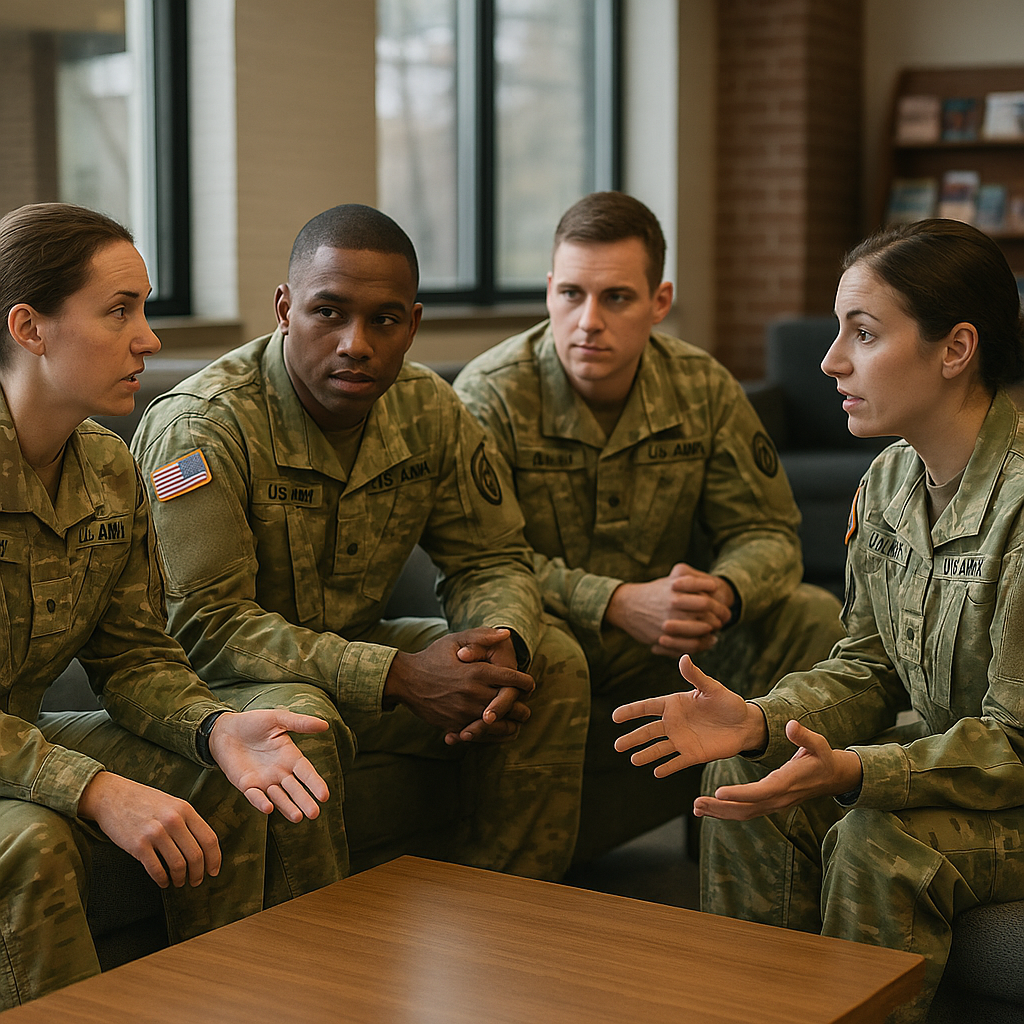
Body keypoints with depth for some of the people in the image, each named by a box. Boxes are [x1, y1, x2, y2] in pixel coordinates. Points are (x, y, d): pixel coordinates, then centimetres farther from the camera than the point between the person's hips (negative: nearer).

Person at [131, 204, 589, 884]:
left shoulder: (429, 412, -3)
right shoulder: (198, 428, -23)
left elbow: (491, 560, 5)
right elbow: (203, 624, -27)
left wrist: (503, 648, -22)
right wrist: (399, 675, -33)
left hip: (357, 649, 7)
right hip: (212, 680, -6)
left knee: (553, 663, -4)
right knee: (299, 721, -38)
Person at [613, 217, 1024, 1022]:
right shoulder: (890, 480, 1)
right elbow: (871, 669, 4)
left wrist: (851, 771, -37)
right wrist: (760, 721, -15)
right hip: (944, 752, 7)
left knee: (881, 836, -30)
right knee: (746, 776, -10)